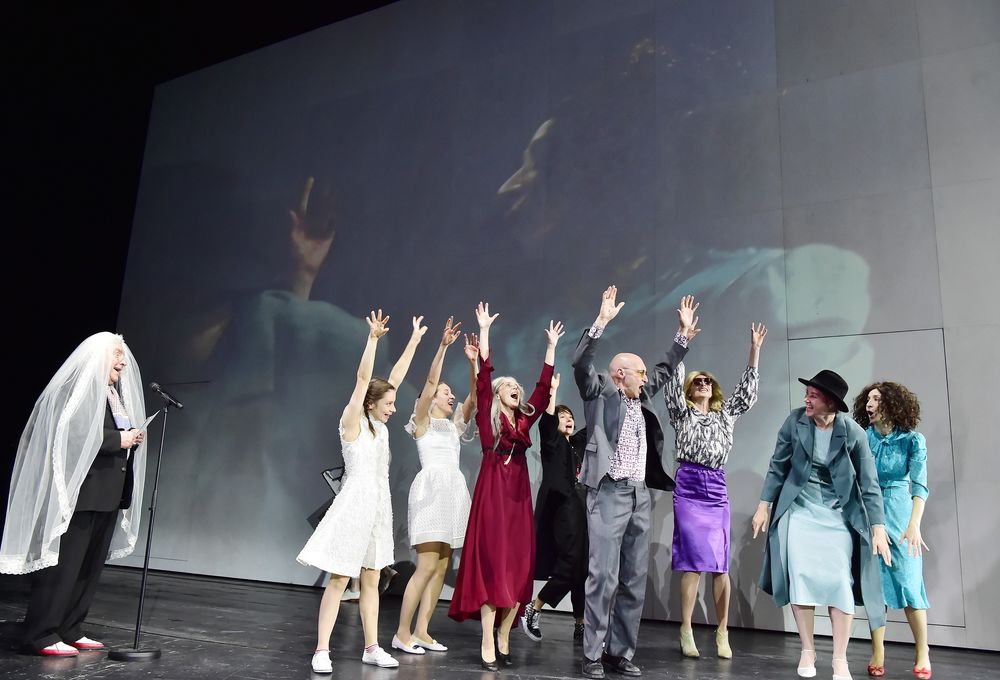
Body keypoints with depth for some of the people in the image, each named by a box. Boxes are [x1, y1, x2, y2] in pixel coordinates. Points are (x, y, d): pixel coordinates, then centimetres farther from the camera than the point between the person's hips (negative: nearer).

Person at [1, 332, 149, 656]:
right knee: (64, 564, -3)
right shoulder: (79, 389, -9)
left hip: (108, 494, 9)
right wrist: (119, 439, -15)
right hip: (79, 492, -9)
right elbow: (74, 435, -20)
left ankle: (70, 630, 18)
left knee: (91, 565, 10)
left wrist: (134, 440, 0)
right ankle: (42, 635, 6)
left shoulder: (116, 394, 18)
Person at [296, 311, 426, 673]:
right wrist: (373, 338, -25)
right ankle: (322, 650, 4)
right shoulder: (352, 421, -7)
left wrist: (415, 340, 16)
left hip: (378, 505, 7)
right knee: (339, 579, -3)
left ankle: (371, 647, 18)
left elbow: (395, 377, 12)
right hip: (356, 503, -7)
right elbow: (362, 378, -18)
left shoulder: (379, 425, 10)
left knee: (371, 579, 11)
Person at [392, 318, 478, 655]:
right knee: (427, 565, -11)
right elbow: (430, 381, -9)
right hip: (431, 487, -7)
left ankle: (421, 631, 11)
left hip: (454, 490, 7)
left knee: (441, 566, 5)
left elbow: (474, 395, 6)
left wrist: (473, 361, -6)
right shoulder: (422, 421, 5)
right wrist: (443, 345, -17)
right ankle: (402, 633, -2)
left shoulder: (456, 424, 19)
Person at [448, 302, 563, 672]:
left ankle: (504, 641, 12)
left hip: (519, 495, 5)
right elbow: (483, 375, -4)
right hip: (492, 492, -5)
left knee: (518, 566, 4)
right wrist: (484, 330, -6)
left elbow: (544, 386, 15)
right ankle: (487, 645, -4)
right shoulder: (487, 416, 4)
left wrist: (551, 346, 16)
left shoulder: (524, 419, 15)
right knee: (492, 565, -7)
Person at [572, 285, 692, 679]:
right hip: (609, 493, -7)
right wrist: (602, 321, -21)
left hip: (640, 496, 7)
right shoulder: (600, 392, 1)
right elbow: (581, 363, -15)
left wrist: (684, 338, 33)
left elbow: (664, 370, 33)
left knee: (634, 580, 8)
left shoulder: (642, 396, 18)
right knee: (603, 576, -7)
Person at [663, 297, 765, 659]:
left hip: (717, 487, 4)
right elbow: (674, 376, -5)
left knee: (720, 563, 3)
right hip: (689, 485, -4)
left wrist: (754, 350, 8)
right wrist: (683, 332, -12)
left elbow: (747, 393, 15)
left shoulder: (724, 415, 19)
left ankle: (722, 632, 10)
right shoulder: (682, 412, 6)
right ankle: (686, 632, 1)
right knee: (693, 561, -6)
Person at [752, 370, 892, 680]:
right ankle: (807, 650, 12)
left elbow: (869, 483, -7)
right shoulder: (795, 420, -9)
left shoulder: (853, 432, -12)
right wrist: (764, 505, 0)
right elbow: (778, 465, 0)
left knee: (839, 581, -6)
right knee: (801, 576, -4)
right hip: (799, 509, 1)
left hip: (838, 514, -1)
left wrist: (878, 527, -11)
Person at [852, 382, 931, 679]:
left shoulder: (912, 439, -6)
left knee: (908, 581, -1)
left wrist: (914, 525, -24)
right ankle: (877, 651, 11)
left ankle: (922, 652, 15)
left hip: (900, 512, -2)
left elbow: (919, 485, -13)